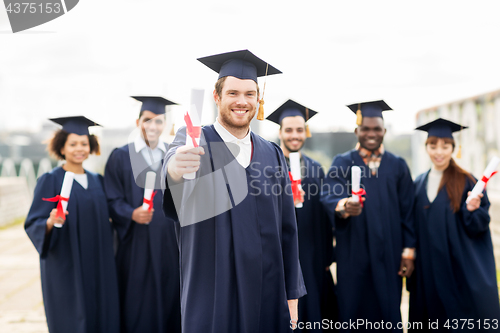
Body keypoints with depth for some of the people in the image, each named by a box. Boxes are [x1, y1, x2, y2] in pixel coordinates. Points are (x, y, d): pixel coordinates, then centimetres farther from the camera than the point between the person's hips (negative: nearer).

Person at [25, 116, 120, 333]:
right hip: (65, 267, -5)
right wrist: (50, 222, -28)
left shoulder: (97, 181, 11)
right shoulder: (50, 181, -4)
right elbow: (33, 224, -8)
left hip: (97, 266, 5)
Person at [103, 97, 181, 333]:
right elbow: (112, 200, -3)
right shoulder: (121, 157, 0)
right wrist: (132, 214, -22)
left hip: (169, 243, 3)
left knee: (169, 301, 8)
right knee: (137, 307, 2)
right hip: (135, 245, -2)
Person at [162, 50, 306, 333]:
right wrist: (175, 168, -52)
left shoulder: (273, 154, 8)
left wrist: (292, 294, 6)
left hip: (268, 296, 4)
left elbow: (287, 228, 9)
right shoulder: (195, 143, -3)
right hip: (213, 296, -3)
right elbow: (175, 158, -28)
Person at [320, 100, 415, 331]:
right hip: (353, 254, -1)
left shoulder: (398, 166, 9)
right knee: (352, 313, 2)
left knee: (388, 313, 4)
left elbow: (407, 210, 7)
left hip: (388, 255, 1)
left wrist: (408, 250, 0)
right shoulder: (341, 163, 3)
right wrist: (343, 205, -35)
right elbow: (328, 196, -12)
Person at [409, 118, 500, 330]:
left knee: (463, 321, 2)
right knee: (436, 320, 10)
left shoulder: (466, 182, -5)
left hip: (461, 270, -3)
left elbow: (479, 226, -6)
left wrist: (472, 209, -25)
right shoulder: (419, 184, 7)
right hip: (428, 271, 3)